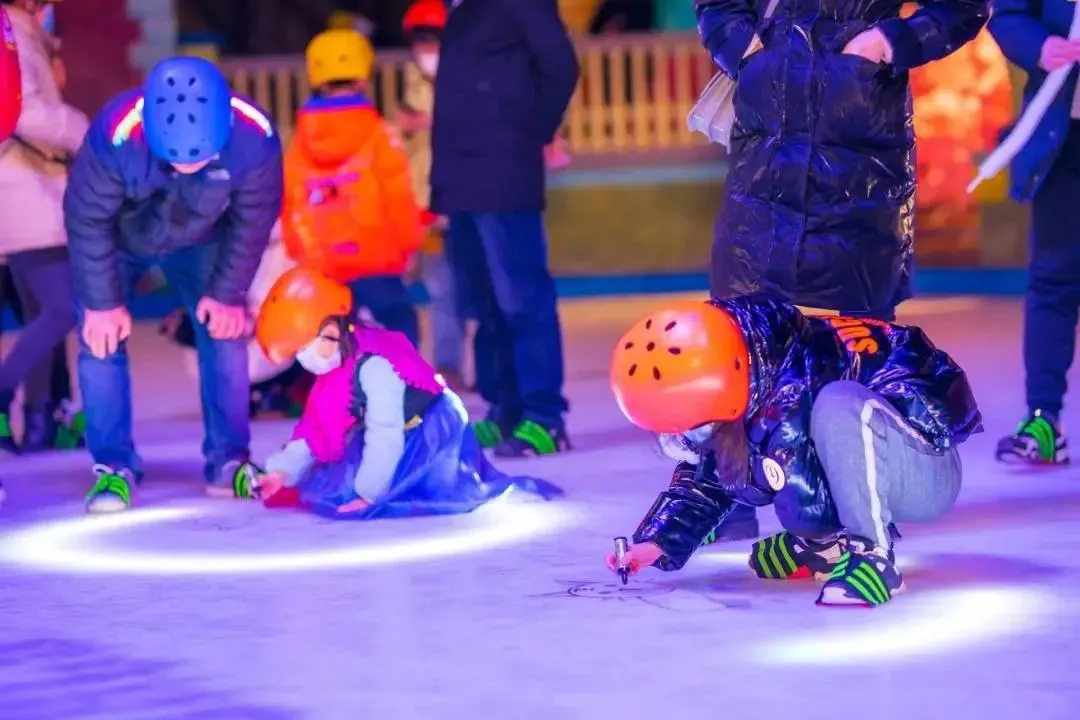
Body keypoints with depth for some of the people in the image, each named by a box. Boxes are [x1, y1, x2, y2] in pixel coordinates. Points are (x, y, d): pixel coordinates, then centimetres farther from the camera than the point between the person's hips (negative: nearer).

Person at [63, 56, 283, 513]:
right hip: (117, 240, -2)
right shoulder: (115, 134, -41)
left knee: (225, 331, -5)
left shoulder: (255, 137, -35)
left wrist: (227, 292, -10)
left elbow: (253, 220, -16)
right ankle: (113, 467, -2)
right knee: (101, 338, -12)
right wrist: (102, 300, -18)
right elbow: (87, 220, -25)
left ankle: (228, 461, 7)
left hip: (201, 240, 2)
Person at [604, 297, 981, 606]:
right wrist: (658, 540, -4)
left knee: (839, 404, -37)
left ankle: (871, 555, -26)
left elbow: (814, 508, -31)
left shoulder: (793, 394, -32)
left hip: (927, 470, -9)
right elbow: (703, 478, 6)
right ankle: (827, 542, 10)